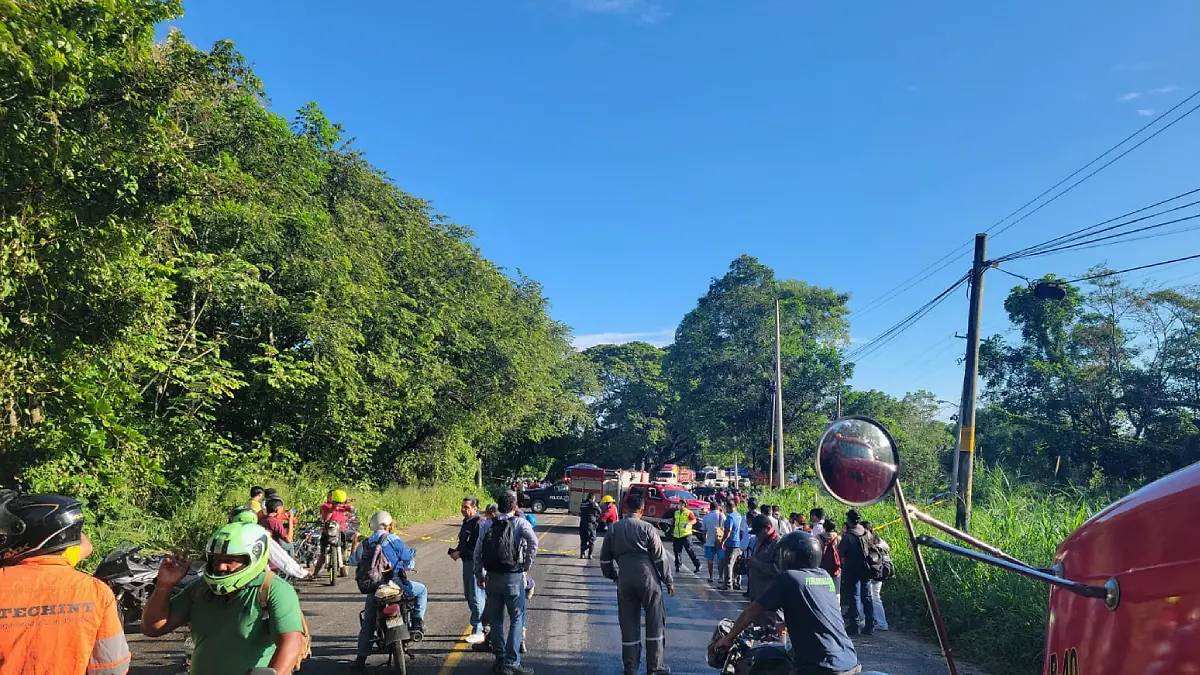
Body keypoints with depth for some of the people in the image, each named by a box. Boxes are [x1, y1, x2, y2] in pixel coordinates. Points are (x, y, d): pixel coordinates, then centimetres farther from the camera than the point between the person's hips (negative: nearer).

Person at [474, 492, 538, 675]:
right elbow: (533, 542, -21)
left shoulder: (487, 525, 8)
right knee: (517, 619, 6)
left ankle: (500, 659, 23)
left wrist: (479, 575, 16)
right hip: (513, 577, -4)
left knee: (495, 619, 15)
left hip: (492, 577, 4)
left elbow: (477, 552, 6)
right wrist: (527, 565, -9)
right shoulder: (520, 523, -3)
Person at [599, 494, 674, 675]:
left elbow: (605, 558, 13)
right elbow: (660, 557, -3)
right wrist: (668, 581, 6)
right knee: (655, 622, 8)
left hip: (624, 581, 3)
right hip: (648, 578, -3)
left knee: (628, 625, 10)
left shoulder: (614, 529, 6)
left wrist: (613, 575, 29)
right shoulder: (647, 528, -4)